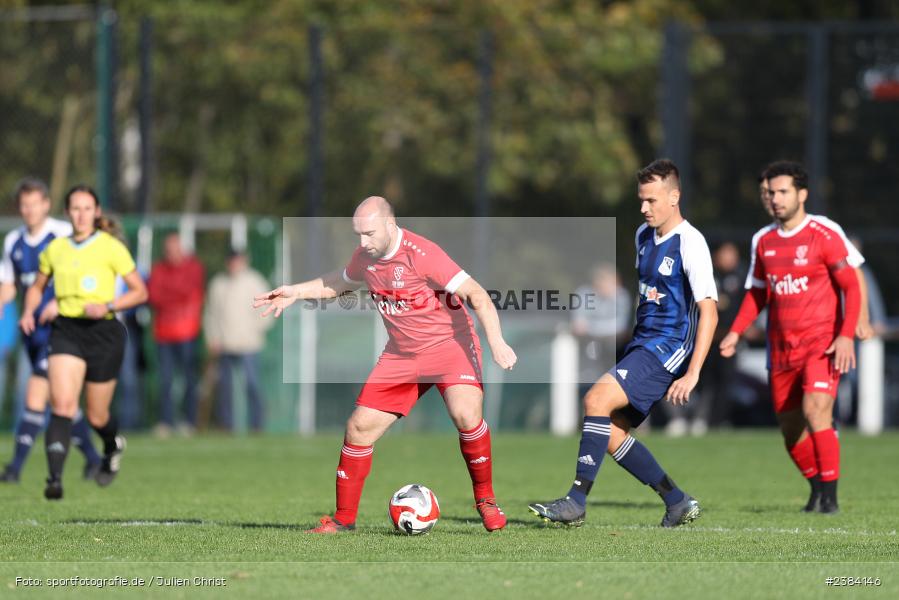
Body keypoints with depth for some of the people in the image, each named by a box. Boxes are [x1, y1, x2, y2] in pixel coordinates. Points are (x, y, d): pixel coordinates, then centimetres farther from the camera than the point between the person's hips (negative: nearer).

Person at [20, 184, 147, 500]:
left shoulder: (111, 247, -4)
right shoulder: (55, 249, 7)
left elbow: (140, 292, -1)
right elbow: (37, 287, 23)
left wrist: (108, 305, -17)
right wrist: (28, 312, 3)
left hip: (103, 332, -2)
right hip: (65, 331, 2)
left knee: (96, 416, 8)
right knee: (62, 404, -20)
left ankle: (112, 446, 45)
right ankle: (55, 478, -28)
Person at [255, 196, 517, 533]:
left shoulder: (421, 254, -24)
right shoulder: (365, 256, -2)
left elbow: (476, 295, -25)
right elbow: (341, 282, 23)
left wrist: (496, 342, -35)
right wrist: (296, 292, 15)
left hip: (449, 343, -6)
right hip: (401, 354, 6)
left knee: (466, 415, -29)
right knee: (360, 427, -1)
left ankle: (485, 500, -7)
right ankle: (343, 518, 13)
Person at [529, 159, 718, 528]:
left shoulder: (690, 243, -13)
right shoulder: (644, 236, 12)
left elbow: (708, 312, -17)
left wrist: (692, 375, -23)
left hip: (669, 348, -9)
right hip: (642, 345, 9)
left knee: (597, 399, -23)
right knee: (610, 433, 2)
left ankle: (576, 503, -22)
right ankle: (679, 503, 13)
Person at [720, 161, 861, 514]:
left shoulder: (825, 235, -7)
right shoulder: (764, 240, 10)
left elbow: (851, 287, -7)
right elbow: (758, 293, 21)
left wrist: (846, 335, -18)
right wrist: (736, 332, 9)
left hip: (822, 344, -6)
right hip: (781, 349, 6)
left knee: (816, 410, -23)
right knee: (790, 428, 7)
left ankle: (829, 496, -17)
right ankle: (817, 489, 27)